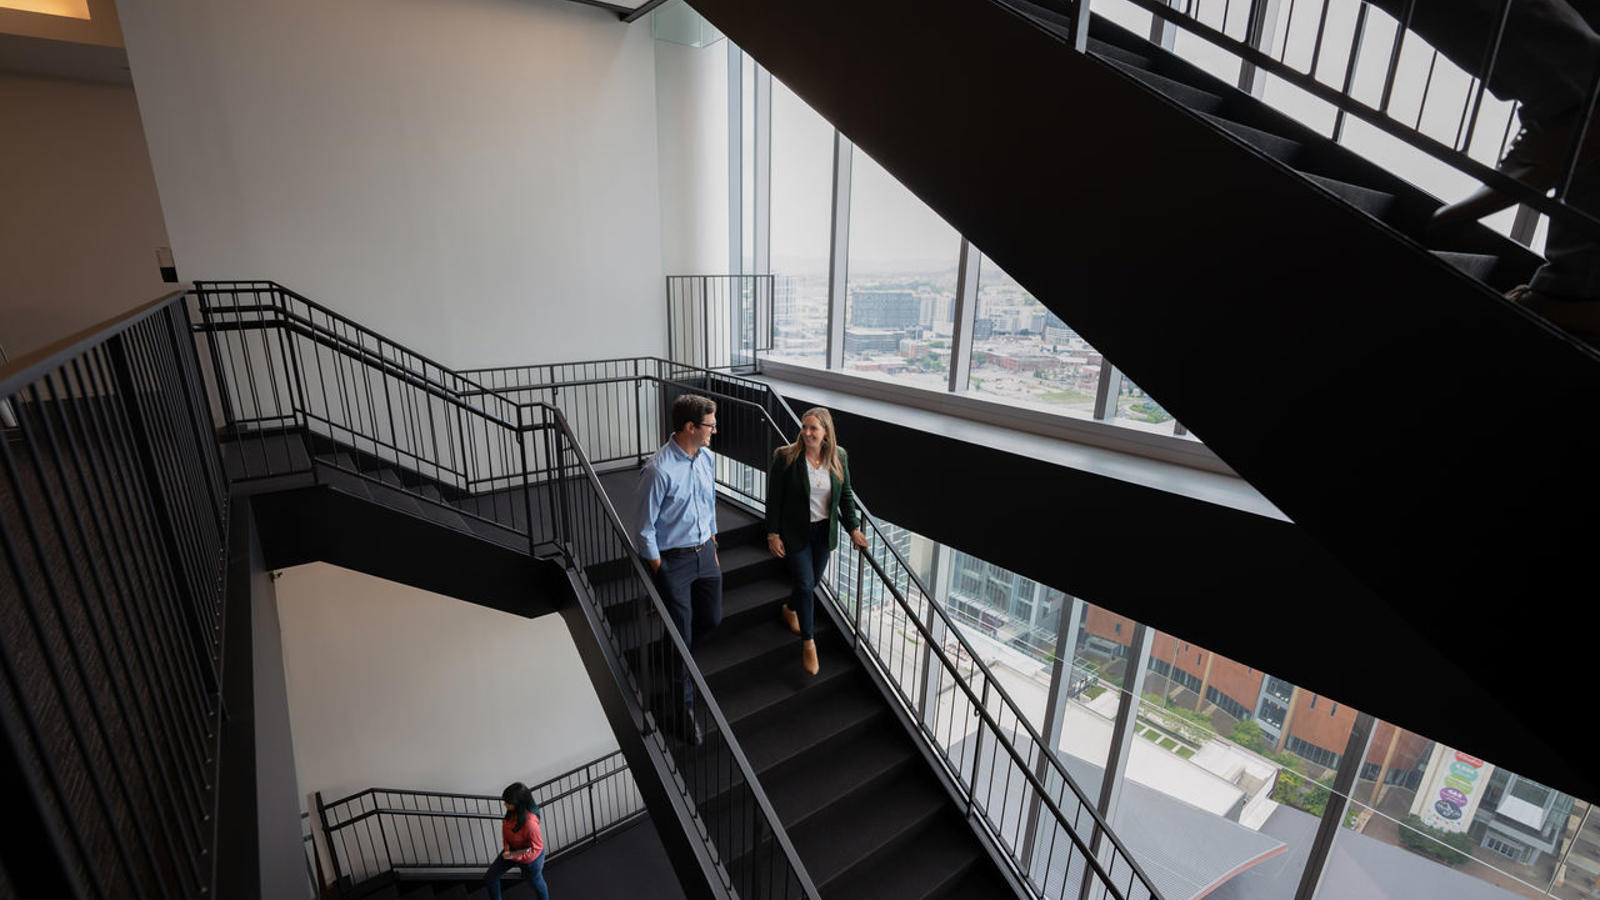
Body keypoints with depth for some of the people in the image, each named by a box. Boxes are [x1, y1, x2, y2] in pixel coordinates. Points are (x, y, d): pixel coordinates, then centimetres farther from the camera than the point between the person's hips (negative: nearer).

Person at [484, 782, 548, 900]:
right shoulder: (512, 811, -23)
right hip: (512, 850, 6)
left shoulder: (530, 823, -43)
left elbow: (537, 848, -28)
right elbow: (505, 826, -1)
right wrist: (506, 847, -12)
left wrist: (514, 856, -24)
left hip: (529, 858, -6)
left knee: (536, 882, 22)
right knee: (489, 878, 16)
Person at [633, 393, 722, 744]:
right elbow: (644, 527, -17)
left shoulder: (707, 457, -1)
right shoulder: (659, 470, -25)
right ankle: (685, 707, 23)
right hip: (673, 560, -7)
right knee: (680, 633, 4)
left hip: (704, 553, 7)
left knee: (712, 619, 19)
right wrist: (657, 568, -11)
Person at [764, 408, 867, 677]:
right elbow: (774, 499, -11)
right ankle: (808, 642, 12)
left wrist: (853, 528, 6)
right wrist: (773, 534, -11)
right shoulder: (785, 457, -16)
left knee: (813, 580, 17)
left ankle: (790, 609, 49)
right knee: (806, 584, -5)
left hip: (824, 531, 5)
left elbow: (845, 495, 7)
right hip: (796, 532, -4)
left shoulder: (838, 457, -4)